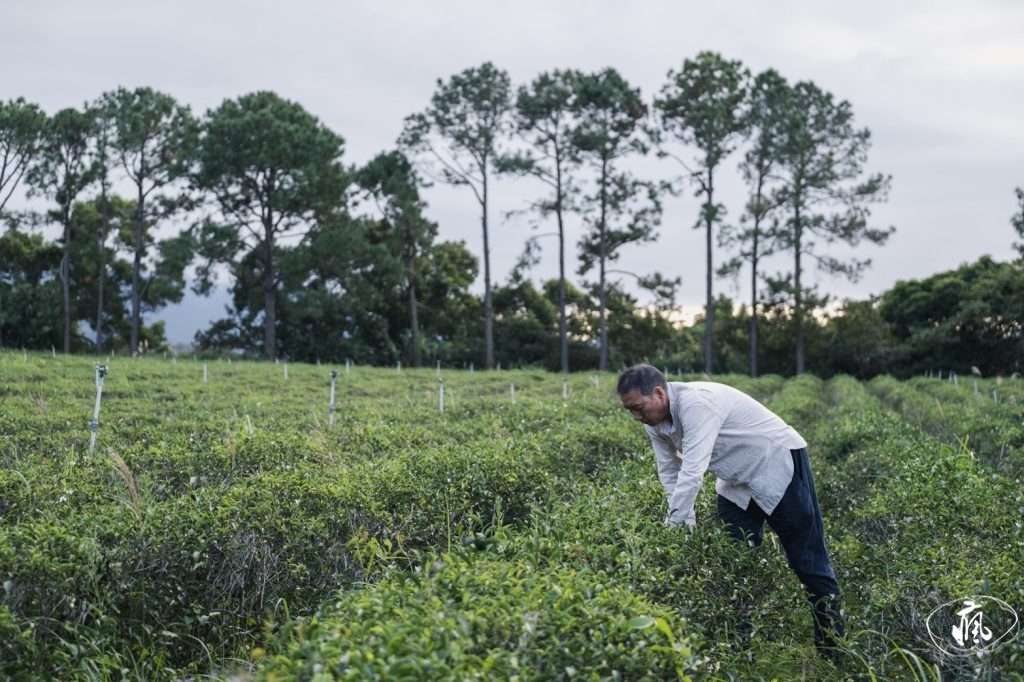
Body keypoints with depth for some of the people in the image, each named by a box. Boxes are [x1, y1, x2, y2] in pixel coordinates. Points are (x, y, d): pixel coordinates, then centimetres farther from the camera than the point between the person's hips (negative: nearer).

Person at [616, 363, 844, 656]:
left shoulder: (696, 402, -32)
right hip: (737, 482, 8)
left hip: (779, 468, -8)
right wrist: (687, 527, -8)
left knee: (808, 563, 0)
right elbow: (670, 475, 1)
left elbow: (692, 471, -35)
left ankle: (832, 650, 11)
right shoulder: (655, 422, -5)